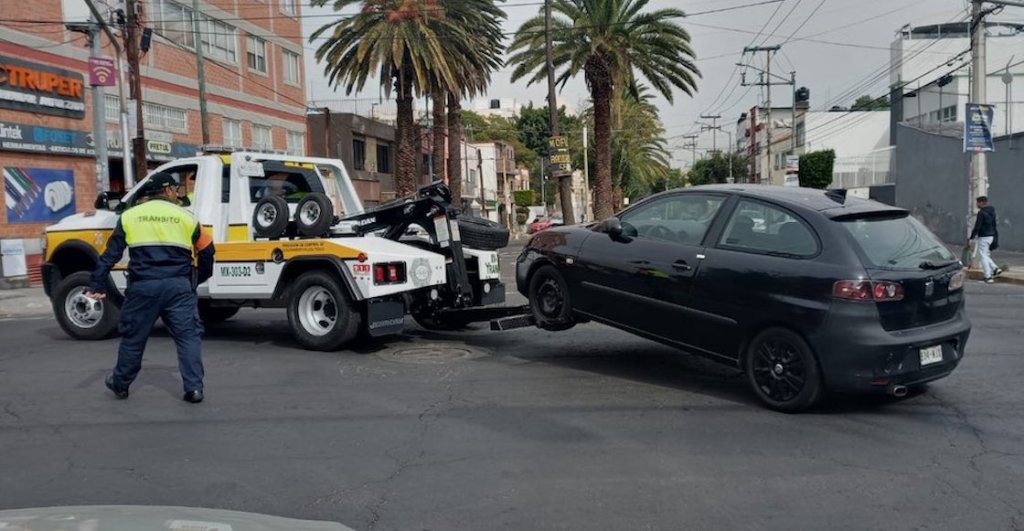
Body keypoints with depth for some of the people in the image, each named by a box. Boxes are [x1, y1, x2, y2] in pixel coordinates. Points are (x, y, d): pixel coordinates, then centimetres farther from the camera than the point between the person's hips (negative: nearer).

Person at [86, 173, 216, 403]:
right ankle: (194, 388, -3)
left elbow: (111, 254, 5)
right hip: (179, 286, -1)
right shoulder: (185, 217, 9)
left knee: (133, 336, 15)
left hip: (143, 286, 1)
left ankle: (120, 384, 31)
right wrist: (199, 278, 30)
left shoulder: (130, 216, 11)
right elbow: (206, 251, 15)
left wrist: (97, 285, 5)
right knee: (188, 336, 2)